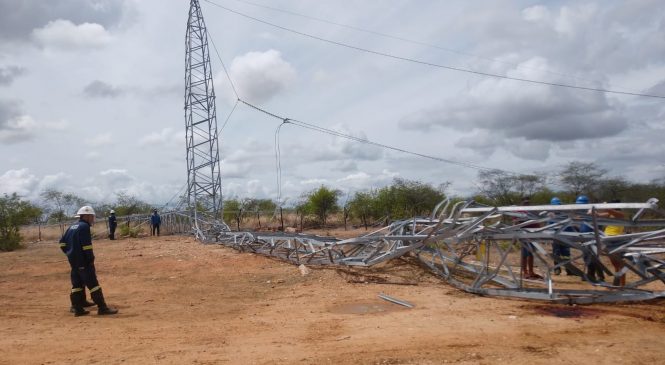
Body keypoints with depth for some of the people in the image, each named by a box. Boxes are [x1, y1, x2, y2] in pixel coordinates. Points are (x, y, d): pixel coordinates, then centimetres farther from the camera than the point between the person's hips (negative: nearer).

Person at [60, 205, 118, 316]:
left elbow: (62, 242, 18)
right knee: (93, 284, -7)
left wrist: (70, 254, 16)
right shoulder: (84, 226, -13)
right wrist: (91, 259, -12)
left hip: (73, 261, 9)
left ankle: (78, 309, 15)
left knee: (76, 284, 12)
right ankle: (102, 308, -7)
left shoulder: (72, 227, 15)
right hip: (83, 261, -9)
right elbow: (86, 245, -20)